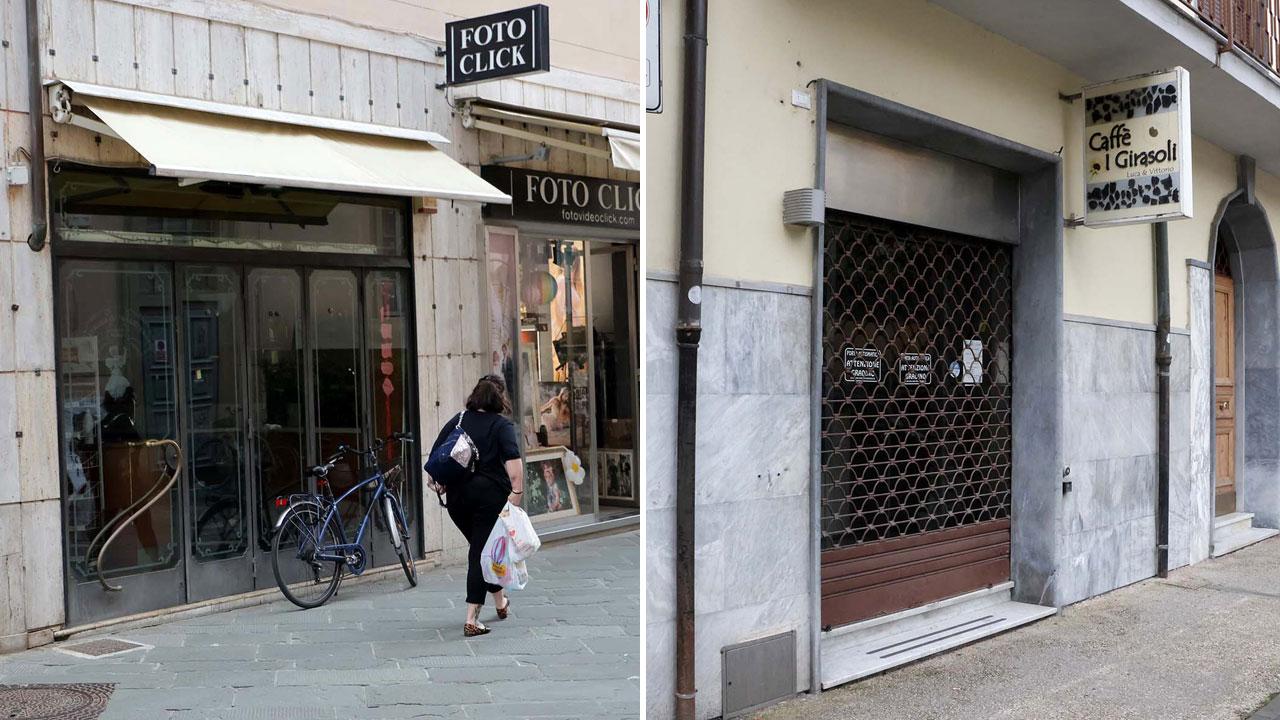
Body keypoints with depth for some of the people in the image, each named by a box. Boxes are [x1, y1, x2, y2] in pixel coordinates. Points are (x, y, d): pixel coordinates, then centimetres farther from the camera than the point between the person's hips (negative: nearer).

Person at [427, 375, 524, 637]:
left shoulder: (457, 420, 9)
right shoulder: (502, 425, -3)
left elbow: (435, 455, 7)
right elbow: (513, 460, -18)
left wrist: (435, 480, 18)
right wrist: (516, 491, -22)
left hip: (457, 496, 5)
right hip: (490, 494, -5)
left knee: (480, 548, 21)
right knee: (482, 553, -2)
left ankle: (501, 602, 36)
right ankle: (471, 620, -7)